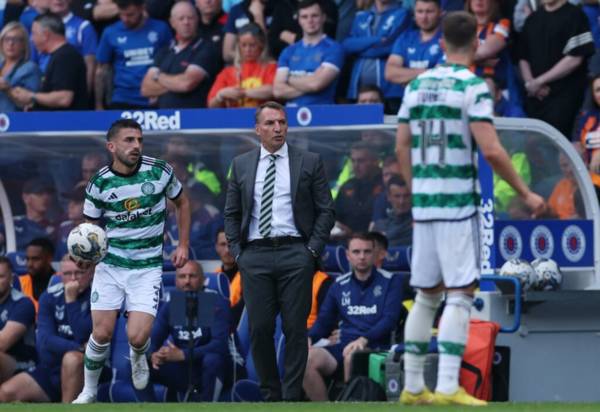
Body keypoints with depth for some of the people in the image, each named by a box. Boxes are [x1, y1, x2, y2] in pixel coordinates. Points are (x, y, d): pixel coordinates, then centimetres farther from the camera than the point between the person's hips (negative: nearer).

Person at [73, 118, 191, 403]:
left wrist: (183, 245, 7)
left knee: (137, 337, -12)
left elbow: (182, 203, 11)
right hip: (110, 265, 0)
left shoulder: (159, 171, -7)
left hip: (147, 267, 0)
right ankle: (89, 391, 16)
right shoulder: (99, 184, -7)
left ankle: (138, 357, 25)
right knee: (101, 334, -6)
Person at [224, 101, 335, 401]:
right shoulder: (242, 165, 11)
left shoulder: (309, 162, 6)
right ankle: (269, 395, 9)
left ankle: (292, 397, 2)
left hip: (295, 253, -2)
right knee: (259, 329, -1)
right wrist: (236, 251, 4)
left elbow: (325, 210, 6)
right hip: (255, 254, 2)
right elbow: (231, 214, 14)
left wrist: (313, 250, -3)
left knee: (295, 329, -2)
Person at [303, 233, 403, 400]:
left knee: (351, 356, -38)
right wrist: (309, 338, -3)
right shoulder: (339, 285, 18)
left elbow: (390, 319, -4)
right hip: (344, 346, 4)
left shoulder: (390, 281, 7)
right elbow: (324, 321, 20)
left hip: (375, 349, -4)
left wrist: (364, 339, -20)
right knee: (306, 359, -25)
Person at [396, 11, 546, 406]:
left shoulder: (417, 85, 9)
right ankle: (448, 386, -13)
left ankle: (413, 387, 14)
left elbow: (402, 146, 13)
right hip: (458, 203, -6)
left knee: (426, 295, 13)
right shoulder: (473, 86, -10)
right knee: (461, 294, -5)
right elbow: (491, 150, -16)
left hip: (423, 201, 6)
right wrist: (525, 193, -7)